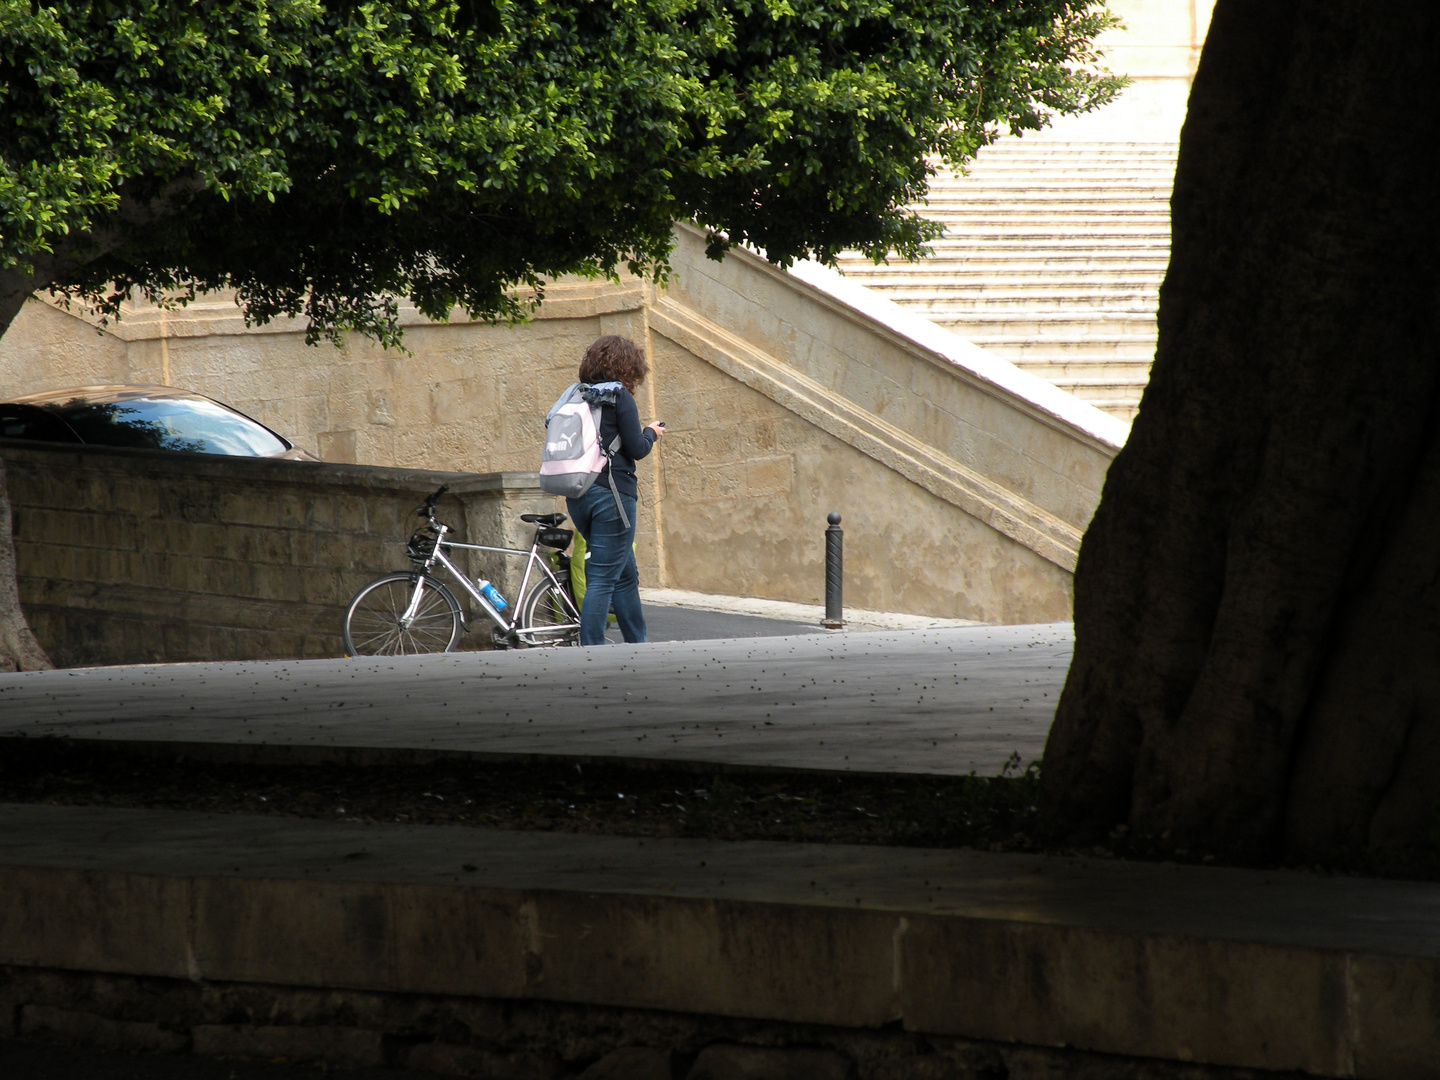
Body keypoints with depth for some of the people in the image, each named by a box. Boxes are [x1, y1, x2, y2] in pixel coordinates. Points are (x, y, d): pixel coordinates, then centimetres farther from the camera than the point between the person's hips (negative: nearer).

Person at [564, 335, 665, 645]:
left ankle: (639, 645, 26)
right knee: (603, 579, -7)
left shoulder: (577, 396, 11)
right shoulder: (619, 396, -7)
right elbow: (636, 449, -10)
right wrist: (651, 434, 12)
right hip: (611, 492, -7)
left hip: (578, 496, 7)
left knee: (626, 575, 19)